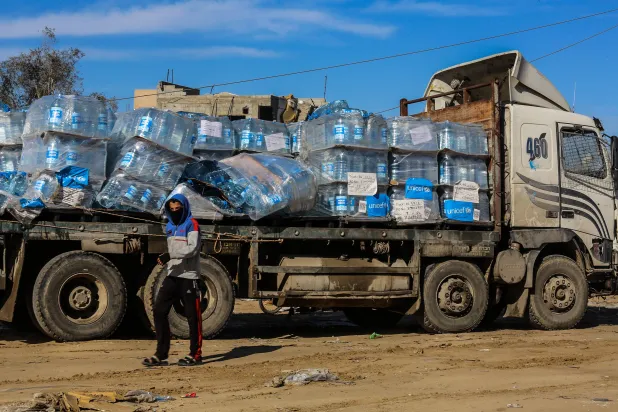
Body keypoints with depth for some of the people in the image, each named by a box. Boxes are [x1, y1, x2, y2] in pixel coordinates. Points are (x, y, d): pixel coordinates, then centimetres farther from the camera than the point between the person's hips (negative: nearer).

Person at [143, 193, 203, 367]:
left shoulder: (191, 224, -7)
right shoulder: (170, 227, 17)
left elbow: (193, 248, -19)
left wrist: (170, 255, -26)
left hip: (189, 277, -7)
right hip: (172, 276, 8)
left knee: (192, 315, -2)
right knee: (159, 311, 1)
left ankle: (195, 355, 9)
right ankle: (161, 355, 5)